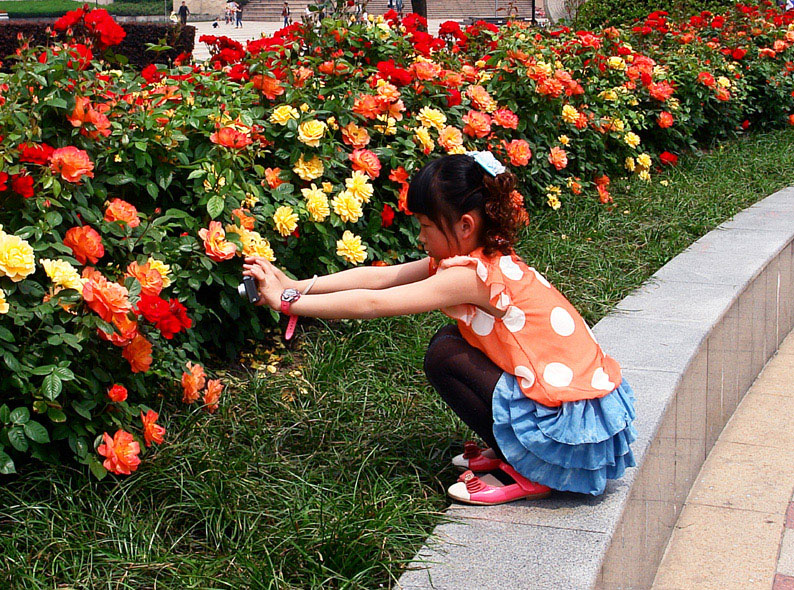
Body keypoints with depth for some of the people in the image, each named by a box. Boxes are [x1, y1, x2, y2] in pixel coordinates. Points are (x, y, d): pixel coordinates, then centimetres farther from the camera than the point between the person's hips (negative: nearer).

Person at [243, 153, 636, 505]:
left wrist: (287, 301, -12)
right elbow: (378, 276, 4)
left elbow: (372, 303, -19)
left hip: (572, 428, -9)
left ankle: (527, 474, -1)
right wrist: (298, 286, -1)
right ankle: (508, 450, 16)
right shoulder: (479, 258, 7)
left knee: (443, 355, -7)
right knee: (455, 341, 10)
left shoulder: (471, 275, -19)